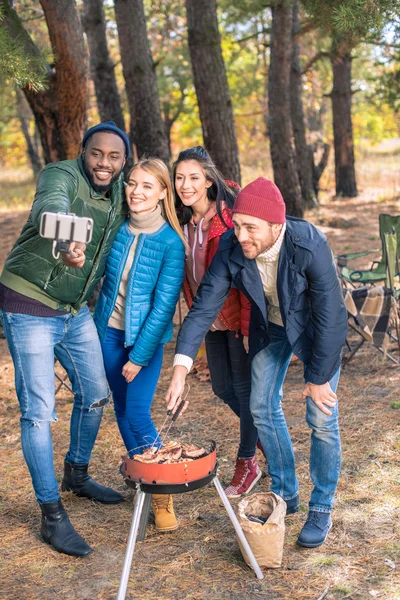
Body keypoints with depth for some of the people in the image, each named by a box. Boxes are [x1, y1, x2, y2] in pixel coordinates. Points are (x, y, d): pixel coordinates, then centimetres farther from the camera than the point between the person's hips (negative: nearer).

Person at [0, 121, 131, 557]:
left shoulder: (120, 192, 2)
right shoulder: (60, 176, -20)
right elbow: (52, 207, -44)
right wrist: (68, 247, -64)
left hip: (76, 309, 7)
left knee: (95, 395, 17)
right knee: (39, 411, -6)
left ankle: (77, 476, 40)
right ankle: (52, 516, 5)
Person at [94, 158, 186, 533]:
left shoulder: (170, 242, -15)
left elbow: (164, 304, -15)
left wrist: (139, 355, -14)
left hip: (146, 335, -5)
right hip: (109, 328, 5)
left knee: (138, 413, -12)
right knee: (121, 406, 12)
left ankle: (162, 494, 1)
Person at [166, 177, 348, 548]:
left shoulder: (310, 247, -37)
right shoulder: (231, 247, -25)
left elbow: (330, 316, -29)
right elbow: (204, 305, -22)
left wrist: (318, 378, -21)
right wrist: (181, 367, -31)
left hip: (317, 327, -4)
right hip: (270, 325, 5)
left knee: (321, 417, -4)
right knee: (263, 407, 8)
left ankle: (321, 510, 16)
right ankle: (285, 494, 28)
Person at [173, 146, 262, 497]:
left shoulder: (230, 217, -19)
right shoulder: (182, 220, 1)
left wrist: (249, 326, -22)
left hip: (238, 318, -7)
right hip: (211, 319, 7)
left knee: (244, 386, 3)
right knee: (222, 387, 15)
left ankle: (247, 462, 19)